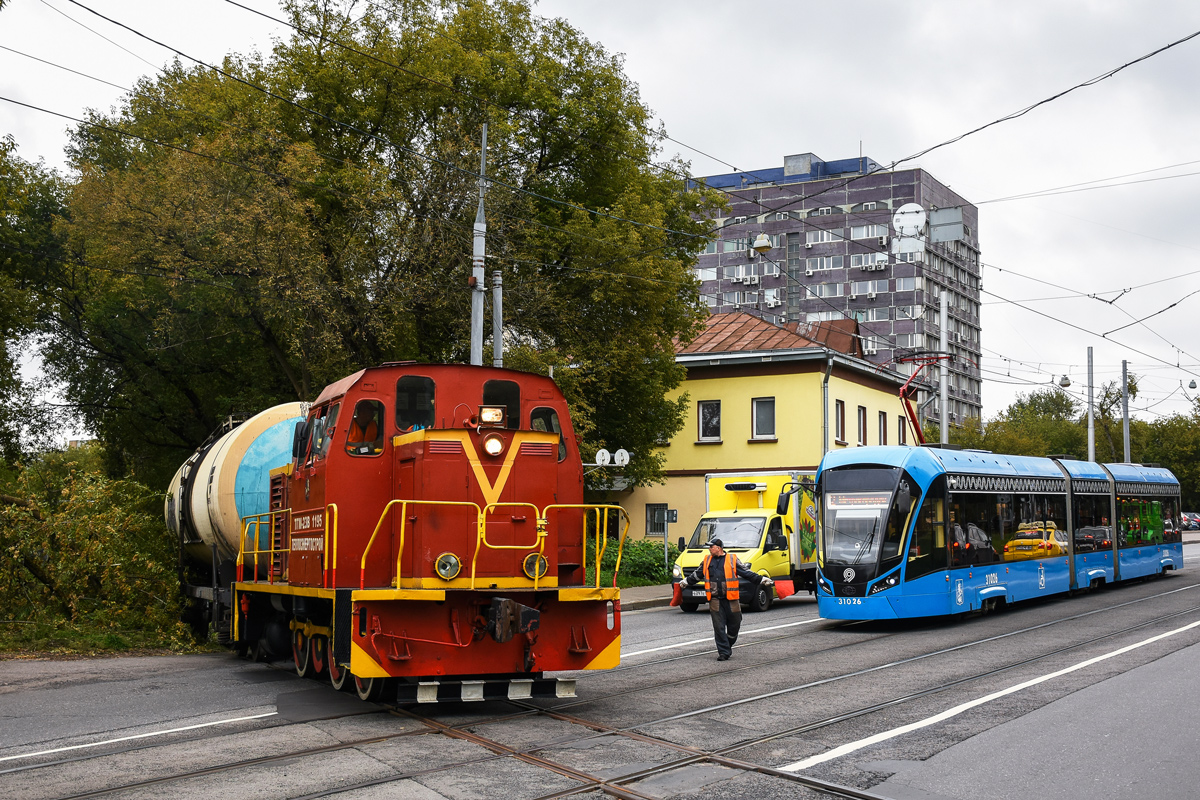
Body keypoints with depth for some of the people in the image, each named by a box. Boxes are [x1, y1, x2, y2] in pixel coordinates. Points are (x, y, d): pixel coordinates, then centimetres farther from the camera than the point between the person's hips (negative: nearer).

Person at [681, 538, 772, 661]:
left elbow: (747, 573, 5)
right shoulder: (707, 560, 12)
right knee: (719, 627, -2)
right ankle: (724, 652, 4)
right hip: (715, 600, 2)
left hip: (731, 599, -1)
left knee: (734, 625, 6)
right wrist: (686, 581, 37)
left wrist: (762, 580, -1)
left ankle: (728, 645, 30)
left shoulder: (732, 559, 2)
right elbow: (697, 574, 28)